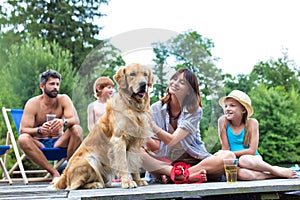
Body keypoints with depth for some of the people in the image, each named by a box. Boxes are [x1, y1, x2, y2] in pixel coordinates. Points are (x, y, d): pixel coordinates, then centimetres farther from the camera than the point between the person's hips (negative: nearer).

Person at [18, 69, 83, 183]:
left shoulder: (63, 99, -3)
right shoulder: (32, 103, -8)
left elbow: (76, 120, -17)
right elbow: (23, 130, -15)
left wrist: (64, 122, -42)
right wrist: (39, 130, -37)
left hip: (59, 142, 1)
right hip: (39, 144, -1)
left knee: (77, 129, -26)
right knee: (22, 139, -32)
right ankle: (54, 173, -29)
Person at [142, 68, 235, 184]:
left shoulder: (195, 111, -6)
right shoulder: (156, 109, -1)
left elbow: (172, 140, -19)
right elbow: (156, 148, -7)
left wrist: (151, 125, -34)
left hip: (194, 161, 0)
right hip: (165, 163, 1)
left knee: (229, 156, -26)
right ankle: (184, 175, -35)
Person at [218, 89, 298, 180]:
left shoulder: (252, 123, -6)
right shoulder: (223, 121, -6)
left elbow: (252, 151, -11)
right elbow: (225, 150, -2)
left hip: (253, 160, 0)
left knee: (244, 160, -37)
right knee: (242, 174, -36)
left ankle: (276, 170, -14)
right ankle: (275, 175, -19)